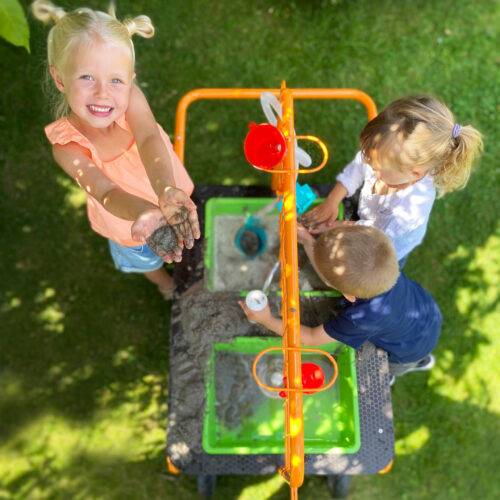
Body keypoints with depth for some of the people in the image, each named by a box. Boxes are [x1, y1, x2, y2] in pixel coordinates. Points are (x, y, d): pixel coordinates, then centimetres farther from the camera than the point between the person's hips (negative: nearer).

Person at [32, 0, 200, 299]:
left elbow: (149, 140, -49)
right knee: (145, 261, 31)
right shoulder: (67, 145, -34)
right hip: (129, 222, 0)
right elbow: (106, 192, -46)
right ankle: (166, 284, 67)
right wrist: (143, 212, -70)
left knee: (184, 243, 32)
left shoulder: (131, 98, -32)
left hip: (171, 198, 1)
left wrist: (170, 192, -70)